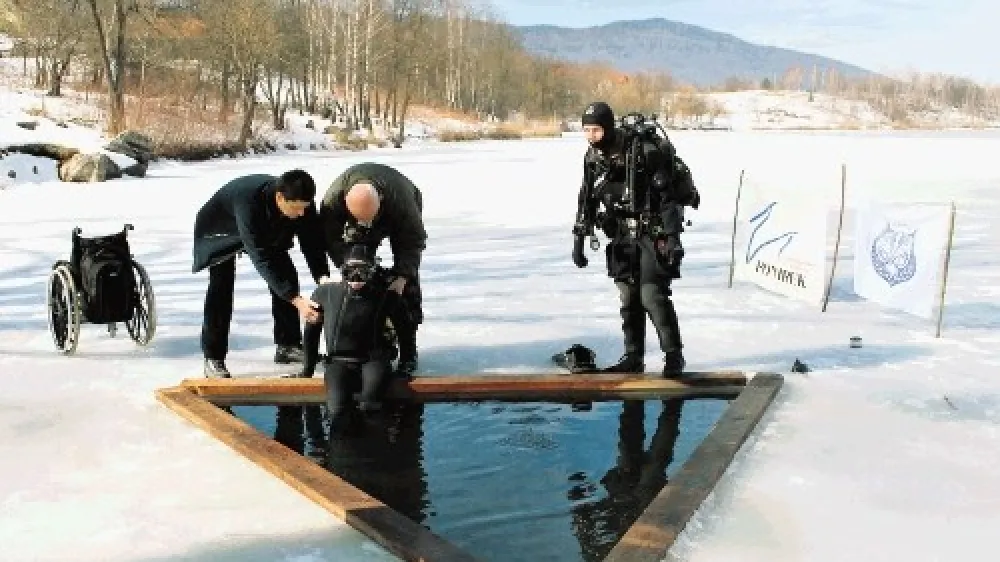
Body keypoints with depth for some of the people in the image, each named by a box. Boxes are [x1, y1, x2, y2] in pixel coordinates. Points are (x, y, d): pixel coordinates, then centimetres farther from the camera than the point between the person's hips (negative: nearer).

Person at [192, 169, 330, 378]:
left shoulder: (301, 202, -31)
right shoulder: (249, 200, -47)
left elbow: (312, 242, -24)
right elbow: (260, 258, -49)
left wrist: (323, 278, -42)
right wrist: (297, 300, -55)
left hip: (267, 231, 5)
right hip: (221, 228, -5)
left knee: (287, 277, -4)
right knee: (221, 287, -19)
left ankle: (287, 345, 9)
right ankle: (213, 357, -12)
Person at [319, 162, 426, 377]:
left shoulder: (401, 198, -44)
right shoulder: (333, 198, -39)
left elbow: (414, 240, -31)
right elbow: (331, 238, -27)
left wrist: (402, 277, -41)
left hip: (400, 219, -2)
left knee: (407, 284, -13)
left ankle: (408, 354, -8)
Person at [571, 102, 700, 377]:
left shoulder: (645, 150, -20)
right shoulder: (593, 155, 2)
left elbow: (667, 196, -19)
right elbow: (587, 199, 12)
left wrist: (673, 237, -22)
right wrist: (579, 239, 10)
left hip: (654, 230, -6)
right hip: (623, 233, 7)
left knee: (652, 294, -13)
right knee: (628, 296, 8)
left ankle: (674, 355, 2)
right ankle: (633, 357, 18)